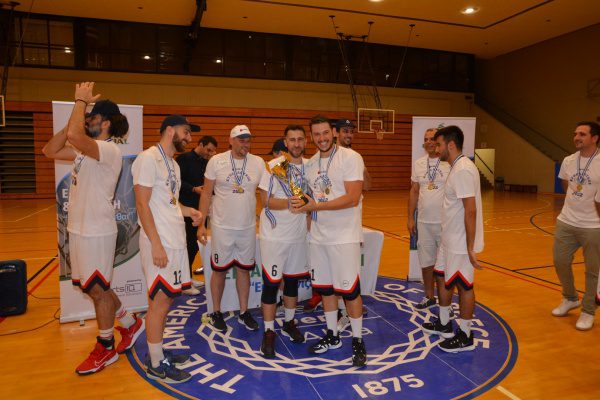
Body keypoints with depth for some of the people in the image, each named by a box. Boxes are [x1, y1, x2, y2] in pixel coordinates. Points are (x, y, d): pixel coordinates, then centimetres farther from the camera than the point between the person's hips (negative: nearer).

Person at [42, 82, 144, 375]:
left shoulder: (109, 150, -17)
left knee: (98, 290, 4)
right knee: (95, 288, 18)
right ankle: (130, 325, 35)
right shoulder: (85, 150, 12)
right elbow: (50, 150, 11)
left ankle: (105, 348, 22)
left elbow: (74, 135, -34)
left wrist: (81, 100, -19)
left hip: (96, 232, -9)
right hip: (79, 229, 9)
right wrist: (78, 111, 5)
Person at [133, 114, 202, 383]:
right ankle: (156, 366, 13)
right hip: (160, 243, -9)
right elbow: (142, 203, -17)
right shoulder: (149, 158, -12)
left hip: (176, 241, 9)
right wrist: (156, 244, -21)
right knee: (160, 302, -1)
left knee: (167, 298, 16)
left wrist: (188, 211, 4)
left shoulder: (173, 164, 17)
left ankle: (159, 352, 30)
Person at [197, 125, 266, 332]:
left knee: (244, 269, 13)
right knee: (219, 270, 9)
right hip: (222, 227, -2)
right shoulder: (216, 161, -6)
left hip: (248, 227, 2)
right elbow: (206, 193, -2)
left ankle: (244, 312, 28)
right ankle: (216, 312, 28)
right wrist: (201, 224, -5)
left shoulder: (258, 163, -1)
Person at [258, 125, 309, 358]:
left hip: (298, 234, 5)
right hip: (274, 235, -5)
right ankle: (269, 332, 16)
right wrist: (292, 202, -25)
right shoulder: (274, 166, -11)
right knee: (271, 283, 1)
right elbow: (266, 201, -14)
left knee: (292, 280, 16)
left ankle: (289, 323, 35)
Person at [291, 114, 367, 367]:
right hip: (318, 235, 7)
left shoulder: (350, 158, -12)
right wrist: (303, 205, -7)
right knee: (324, 287, 14)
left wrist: (316, 206, -21)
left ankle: (358, 341, 19)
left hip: (344, 237, -6)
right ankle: (332, 336, 32)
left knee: (349, 289, 1)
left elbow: (352, 198, -20)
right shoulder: (310, 163, 9)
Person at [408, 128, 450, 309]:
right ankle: (429, 296, 30)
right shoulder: (418, 164, 7)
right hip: (423, 222, 5)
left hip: (445, 222, -4)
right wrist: (410, 218, 7)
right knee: (426, 261, 13)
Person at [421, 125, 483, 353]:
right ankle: (444, 324, 36)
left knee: (463, 285, 3)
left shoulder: (463, 170, -21)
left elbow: (471, 210, -25)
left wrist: (470, 248, -24)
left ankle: (465, 337, 19)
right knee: (442, 277, 19)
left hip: (461, 243, -10)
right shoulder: (456, 168, 10)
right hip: (450, 239, 10)